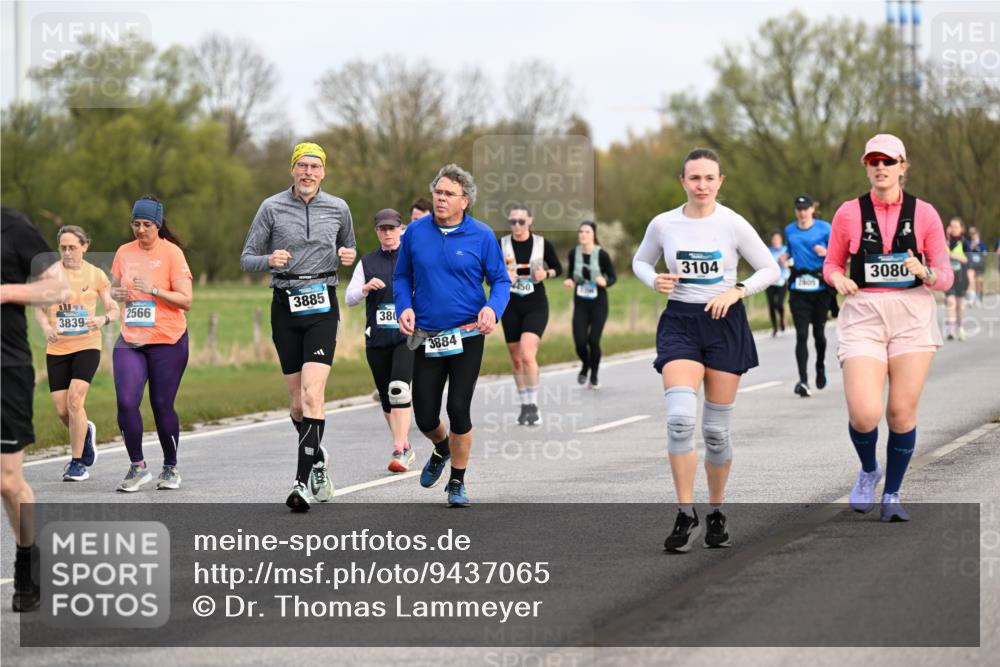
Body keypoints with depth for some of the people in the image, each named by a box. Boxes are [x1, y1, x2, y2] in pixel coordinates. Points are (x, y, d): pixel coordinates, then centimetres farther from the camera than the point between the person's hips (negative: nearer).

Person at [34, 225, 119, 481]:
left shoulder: (96, 275, -1)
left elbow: (114, 309, 6)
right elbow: (39, 309, 8)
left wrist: (103, 319, -17)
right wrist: (46, 328, -13)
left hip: (87, 345, -2)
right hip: (57, 348, 2)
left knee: (75, 398, -19)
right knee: (62, 409, -1)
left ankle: (78, 463, -6)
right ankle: (85, 432, 35)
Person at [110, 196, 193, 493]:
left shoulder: (172, 253, -5)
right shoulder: (124, 253, 8)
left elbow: (186, 300, -9)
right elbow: (114, 288, 22)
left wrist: (154, 290, -21)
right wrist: (117, 294, -1)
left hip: (167, 341, -4)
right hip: (130, 341, 4)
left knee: (162, 405, 1)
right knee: (126, 402, -11)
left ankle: (170, 468, 20)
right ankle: (137, 467, 3)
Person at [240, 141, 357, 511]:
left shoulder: (338, 208, 6)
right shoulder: (272, 207, 2)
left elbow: (349, 250, 23)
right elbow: (246, 259, 5)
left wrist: (348, 257, -1)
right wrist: (269, 260, -16)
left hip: (322, 306, -1)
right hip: (285, 305, 1)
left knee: (312, 393, -16)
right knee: (297, 401, 5)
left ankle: (305, 481, -19)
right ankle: (318, 457, 33)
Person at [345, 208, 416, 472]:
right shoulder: (367, 263, 10)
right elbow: (349, 298, 4)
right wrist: (366, 288, -16)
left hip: (408, 335, -4)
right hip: (377, 339, 4)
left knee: (399, 389, -21)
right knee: (386, 398, 8)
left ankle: (399, 451, -22)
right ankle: (405, 447, 25)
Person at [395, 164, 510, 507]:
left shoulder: (482, 236, -5)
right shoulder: (416, 232, 1)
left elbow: (501, 280, 1)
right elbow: (402, 276, 12)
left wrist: (492, 309, -19)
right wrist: (404, 307, -6)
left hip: (467, 336, -2)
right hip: (426, 337, 2)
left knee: (458, 410, -6)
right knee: (425, 417, 3)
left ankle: (457, 482, 14)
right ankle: (441, 448, 40)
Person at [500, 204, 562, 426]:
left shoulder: (542, 244, -2)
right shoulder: (501, 244, -1)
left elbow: (558, 268, 10)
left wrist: (547, 274, -11)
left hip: (536, 307, -2)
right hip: (511, 307, 2)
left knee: (527, 355, -19)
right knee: (516, 360, 7)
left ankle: (533, 405, -8)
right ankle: (525, 406, 21)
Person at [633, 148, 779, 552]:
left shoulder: (733, 224, -5)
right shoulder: (663, 224, 0)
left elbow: (771, 269, 3)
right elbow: (640, 261, 17)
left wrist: (737, 291, -13)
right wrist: (655, 280, -5)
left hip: (725, 323, 0)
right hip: (680, 323, 0)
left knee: (716, 430, 4)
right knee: (679, 419, -19)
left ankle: (716, 514, 22)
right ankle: (686, 515, -11)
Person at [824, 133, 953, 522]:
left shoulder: (923, 214, 2)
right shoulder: (849, 213, 3)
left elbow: (945, 278, 4)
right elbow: (832, 263, 14)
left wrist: (924, 273, -18)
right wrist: (838, 279, -9)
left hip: (912, 318, 0)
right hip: (864, 317, 0)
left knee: (902, 412, -1)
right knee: (864, 415, -14)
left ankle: (892, 496, 17)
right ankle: (868, 470, 18)